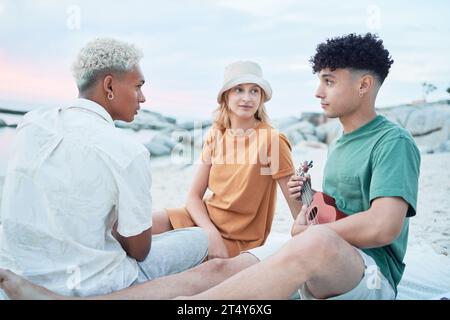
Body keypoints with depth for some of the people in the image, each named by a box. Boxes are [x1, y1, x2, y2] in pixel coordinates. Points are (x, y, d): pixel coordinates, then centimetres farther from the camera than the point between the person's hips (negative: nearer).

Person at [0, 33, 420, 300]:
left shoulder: (394, 142, -8)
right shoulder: (339, 146, 19)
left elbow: (383, 227, -22)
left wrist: (306, 229, -10)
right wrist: (305, 199, 0)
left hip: (371, 272, -7)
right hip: (308, 255, 7)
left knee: (314, 243, -42)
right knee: (218, 268, -18)